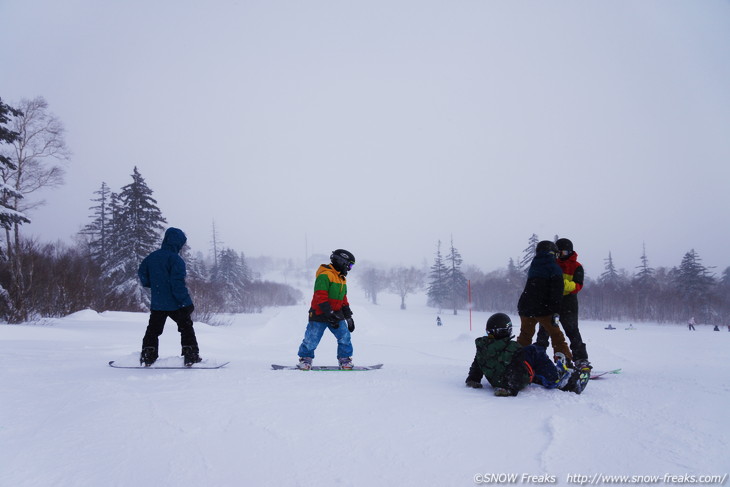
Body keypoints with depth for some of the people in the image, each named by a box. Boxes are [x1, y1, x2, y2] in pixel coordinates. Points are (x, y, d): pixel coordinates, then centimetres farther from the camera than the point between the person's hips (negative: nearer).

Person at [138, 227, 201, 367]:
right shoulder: (176, 259, -16)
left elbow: (141, 273, 14)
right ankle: (191, 356, 4)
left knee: (153, 330, 16)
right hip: (176, 304, -5)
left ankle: (147, 356, 13)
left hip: (156, 303, 5)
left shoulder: (152, 257, 5)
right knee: (186, 328, 7)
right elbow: (178, 283, -21)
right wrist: (187, 302, -17)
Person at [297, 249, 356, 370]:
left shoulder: (342, 279, 16)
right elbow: (320, 297, -20)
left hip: (336, 314, 7)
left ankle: (345, 360, 10)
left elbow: (343, 299, 23)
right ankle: (305, 358, 21)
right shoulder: (324, 275, -14)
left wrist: (348, 316, 19)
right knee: (312, 340, 0)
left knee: (344, 337, -4)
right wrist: (329, 314, -24)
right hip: (319, 314, -7)